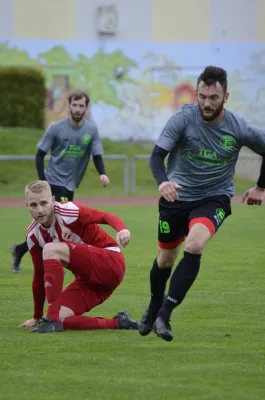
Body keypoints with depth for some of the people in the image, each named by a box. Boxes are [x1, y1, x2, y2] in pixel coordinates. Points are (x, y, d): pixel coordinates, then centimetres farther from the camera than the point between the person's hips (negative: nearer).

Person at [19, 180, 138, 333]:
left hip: (110, 263, -8)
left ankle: (52, 319, -30)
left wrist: (122, 230, -49)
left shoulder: (68, 211, -18)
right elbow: (39, 275, 11)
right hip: (88, 279, 8)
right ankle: (119, 323, 0)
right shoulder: (33, 235, 1)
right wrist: (37, 317, 17)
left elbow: (107, 217, -26)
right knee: (61, 320, -13)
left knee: (50, 249, -26)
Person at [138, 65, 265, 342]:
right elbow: (157, 155, -22)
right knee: (165, 259, 12)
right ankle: (153, 309, 44)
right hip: (176, 195, 1)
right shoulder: (183, 118, -18)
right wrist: (162, 182, -42)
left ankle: (164, 316, -20)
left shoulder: (239, 129, -14)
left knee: (194, 245, -28)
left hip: (214, 198, -1)